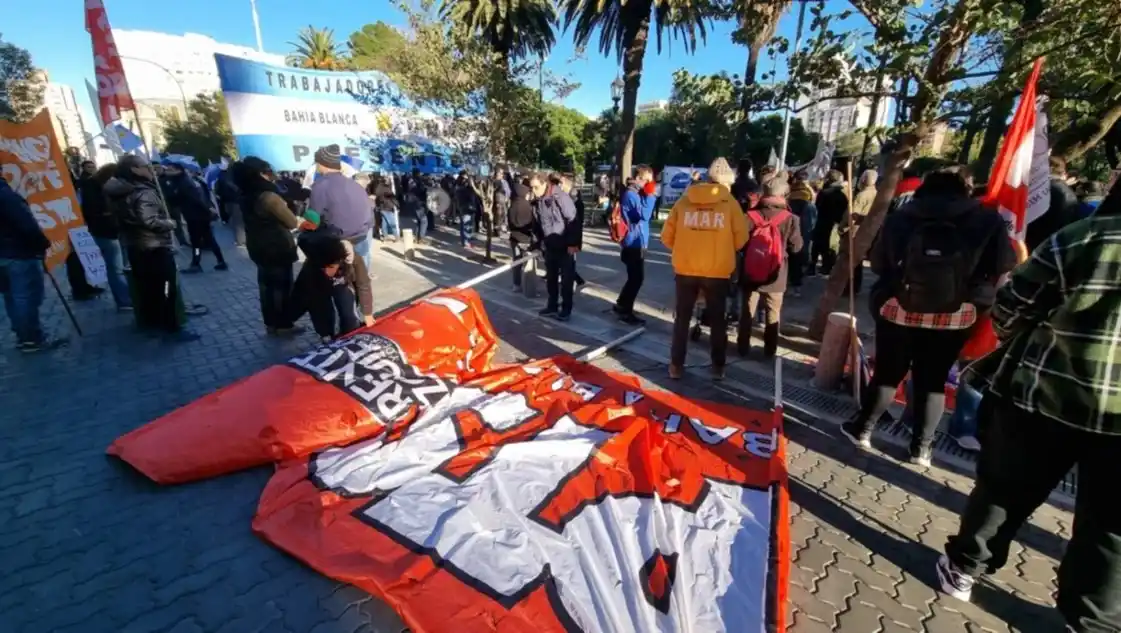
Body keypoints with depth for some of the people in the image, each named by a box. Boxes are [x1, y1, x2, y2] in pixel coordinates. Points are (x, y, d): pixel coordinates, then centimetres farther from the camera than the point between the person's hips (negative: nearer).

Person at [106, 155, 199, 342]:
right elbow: (150, 221, -30)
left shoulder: (121, 192, 10)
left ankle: (150, 322, 31)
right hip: (155, 247, -9)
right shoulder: (144, 193, -20)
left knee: (146, 287, 19)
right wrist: (170, 223, -14)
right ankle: (172, 328, -1)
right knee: (166, 288, -3)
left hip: (134, 247, 9)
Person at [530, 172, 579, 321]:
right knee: (550, 278, 14)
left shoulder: (560, 197, -17)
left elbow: (573, 220, -18)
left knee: (566, 279, 2)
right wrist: (541, 241, 12)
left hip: (565, 246, -6)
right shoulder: (536, 201, 3)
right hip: (549, 246, 6)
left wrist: (572, 243, -19)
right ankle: (552, 306, 28)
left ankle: (566, 309, 13)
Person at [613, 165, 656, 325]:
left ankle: (621, 306, 28)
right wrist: (650, 195, -19)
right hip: (633, 243, -10)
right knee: (636, 278, -3)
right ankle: (625, 311, 7)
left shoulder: (638, 194, 16)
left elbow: (648, 216, 21)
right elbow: (644, 214, -25)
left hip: (638, 243, 10)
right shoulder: (631, 194, -15)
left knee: (635, 278, 16)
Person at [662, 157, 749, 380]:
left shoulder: (684, 199, 1)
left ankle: (676, 365, 17)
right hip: (718, 271, -1)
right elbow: (741, 238, -2)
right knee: (718, 320, 15)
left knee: (681, 319, 13)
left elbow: (667, 236, 2)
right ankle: (718, 366, 23)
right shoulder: (730, 202, -3)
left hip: (685, 269, 1)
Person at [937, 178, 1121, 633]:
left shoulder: (1079, 238, -7)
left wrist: (1036, 345, 14)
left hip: (1043, 393, -1)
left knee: (1004, 489, 16)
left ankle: (963, 567, 30)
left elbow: (1008, 313, -5)